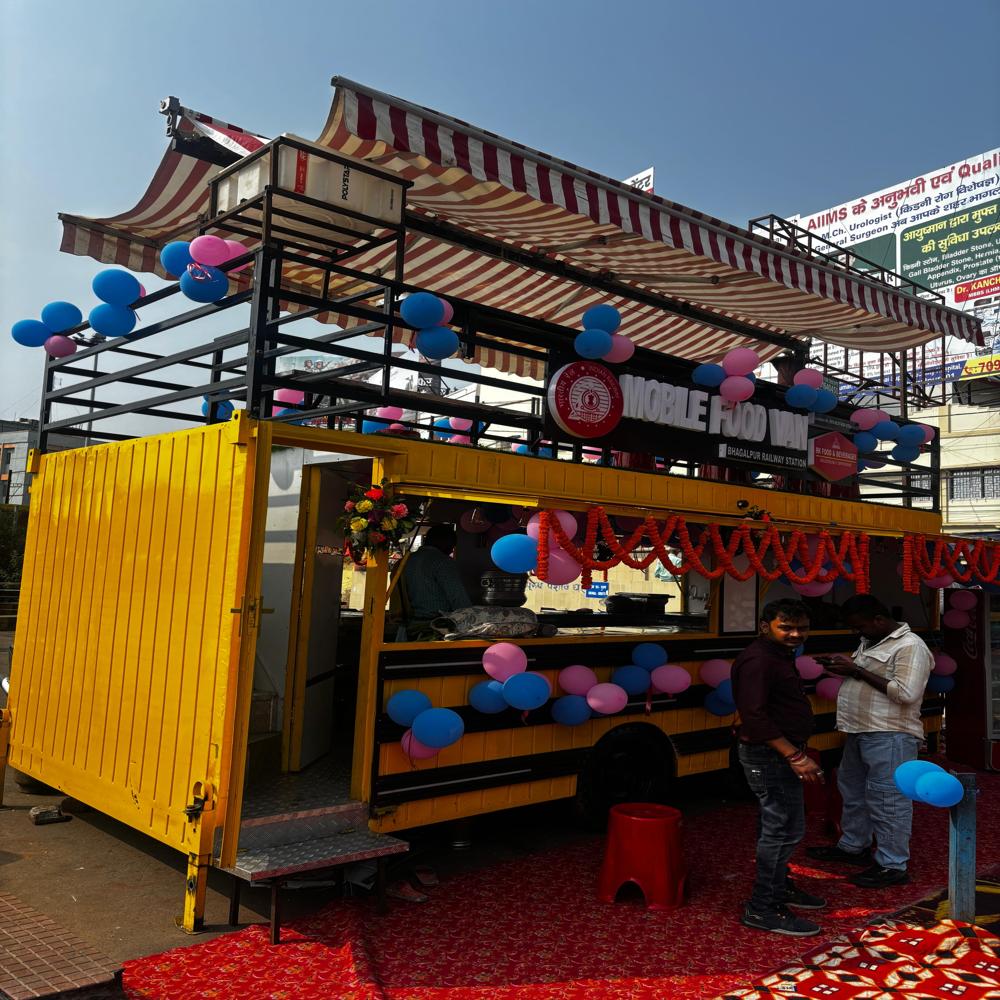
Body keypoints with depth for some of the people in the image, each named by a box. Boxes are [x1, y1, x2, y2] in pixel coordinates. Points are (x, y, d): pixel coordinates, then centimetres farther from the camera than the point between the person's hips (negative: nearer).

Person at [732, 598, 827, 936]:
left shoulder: (779, 656, 14)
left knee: (777, 825, 22)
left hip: (780, 754, 11)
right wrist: (794, 756, -27)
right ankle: (762, 908, 1)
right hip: (770, 756, -11)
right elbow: (755, 717, -27)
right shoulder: (757, 660, -20)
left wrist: (800, 752, 20)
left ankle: (778, 887, 38)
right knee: (784, 829, -7)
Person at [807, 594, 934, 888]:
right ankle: (853, 846, 36)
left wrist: (857, 671, -20)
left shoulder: (910, 646, -15)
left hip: (889, 737, -10)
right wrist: (843, 667, 2)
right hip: (861, 731, 10)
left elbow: (906, 693, -24)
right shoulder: (870, 641, 14)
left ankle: (892, 866, 9)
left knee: (887, 799, -2)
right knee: (853, 790, 20)